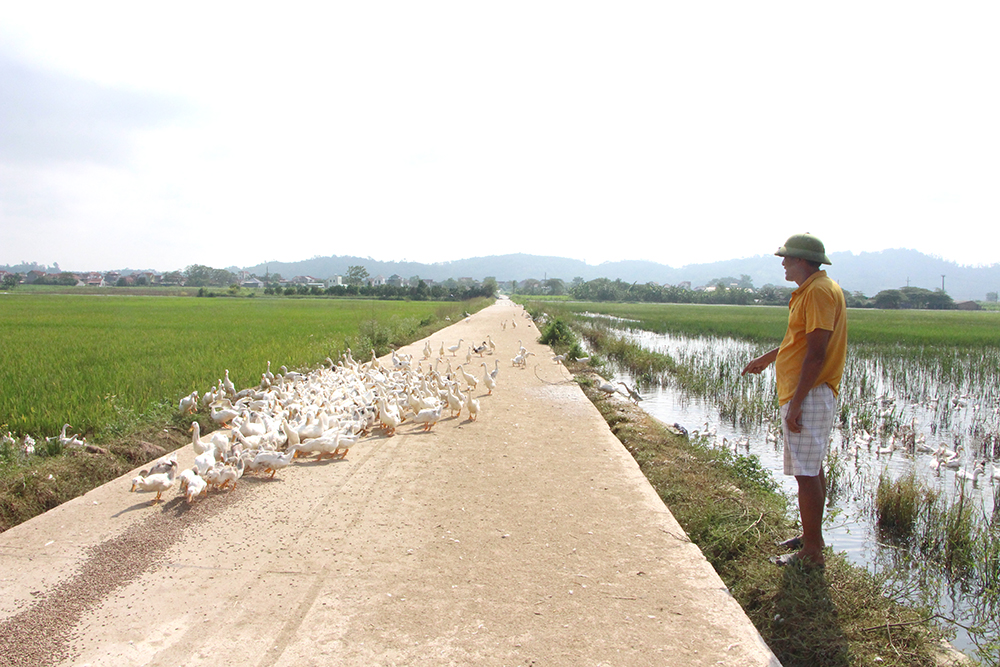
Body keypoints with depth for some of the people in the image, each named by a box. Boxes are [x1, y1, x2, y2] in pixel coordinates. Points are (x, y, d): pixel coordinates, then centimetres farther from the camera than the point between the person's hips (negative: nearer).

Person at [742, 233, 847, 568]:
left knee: (807, 472, -6)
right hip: (807, 394, 11)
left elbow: (816, 353, -23)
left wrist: (796, 403, -23)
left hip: (809, 396, -11)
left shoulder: (819, 291, -17)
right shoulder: (809, 290, 16)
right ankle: (812, 537, 29)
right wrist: (767, 358, 41)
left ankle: (812, 553, 1)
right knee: (812, 469, 17)